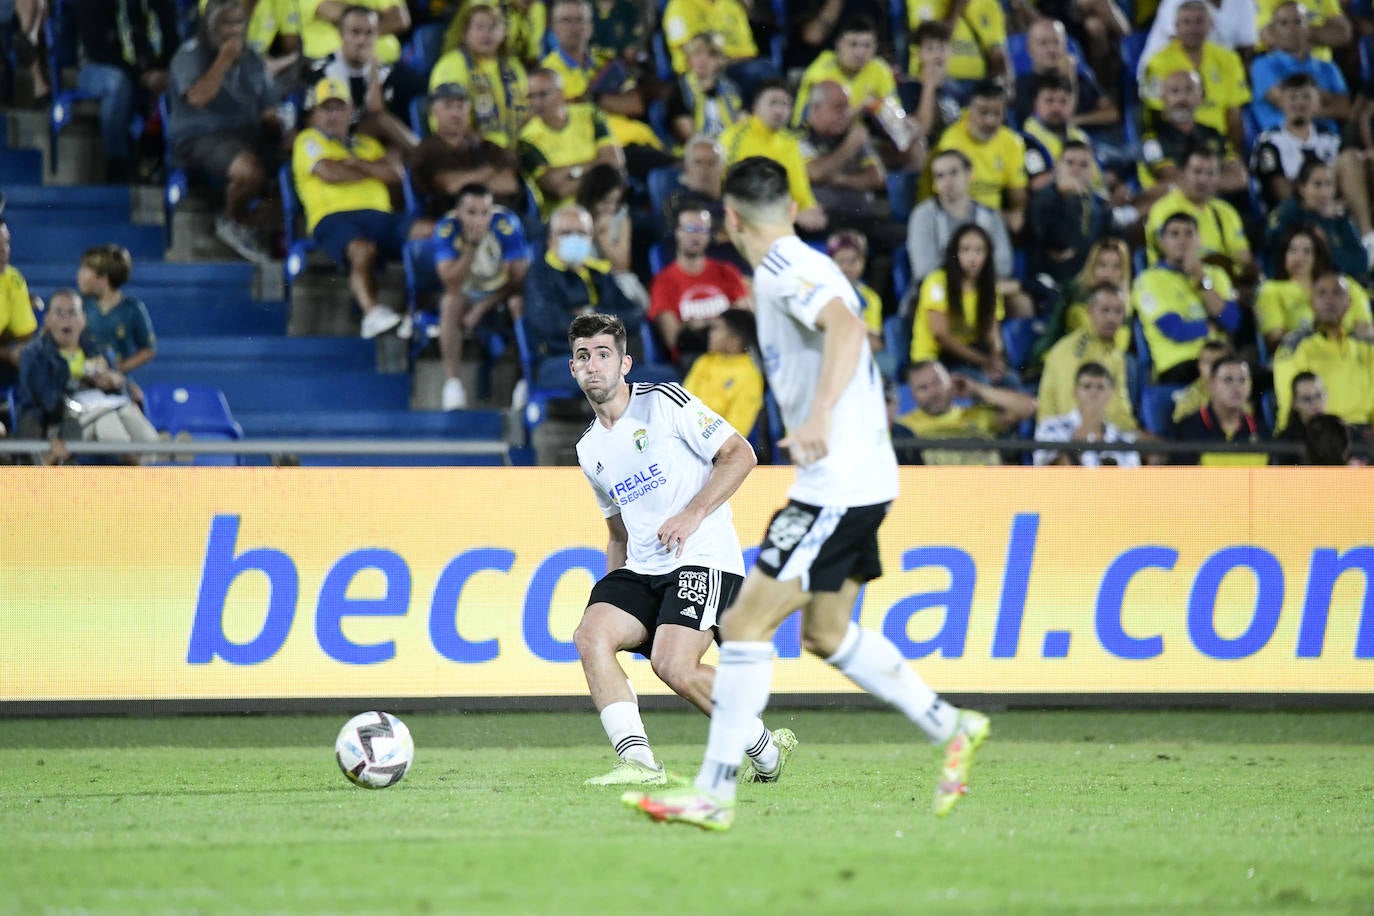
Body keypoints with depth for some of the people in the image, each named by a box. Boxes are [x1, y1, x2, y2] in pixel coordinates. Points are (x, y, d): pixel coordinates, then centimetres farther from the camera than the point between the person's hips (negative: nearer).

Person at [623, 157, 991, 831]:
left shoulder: (784, 268, -14)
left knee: (746, 625, -11)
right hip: (851, 479, 10)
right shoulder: (800, 265, 16)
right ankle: (953, 730, 27)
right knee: (826, 632, 21)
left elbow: (847, 328, -31)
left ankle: (713, 793, -12)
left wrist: (819, 419, -42)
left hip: (838, 484, -10)